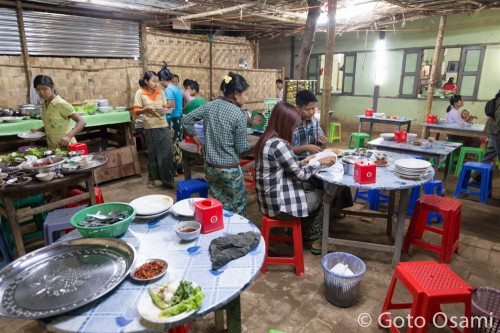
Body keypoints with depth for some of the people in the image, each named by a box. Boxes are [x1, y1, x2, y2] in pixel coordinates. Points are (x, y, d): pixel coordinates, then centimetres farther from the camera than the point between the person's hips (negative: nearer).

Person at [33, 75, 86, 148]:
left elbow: (81, 122, -22)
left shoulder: (61, 104, -14)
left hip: (66, 147, -7)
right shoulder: (44, 105, 8)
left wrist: (69, 136, -34)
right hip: (52, 148, 7)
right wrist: (38, 131, 3)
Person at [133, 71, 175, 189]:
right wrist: (146, 109, -22)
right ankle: (152, 179, 22)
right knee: (153, 154, 6)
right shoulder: (140, 93, -2)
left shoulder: (160, 92, 7)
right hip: (150, 127, -3)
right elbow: (136, 111, -4)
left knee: (168, 153, 0)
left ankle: (167, 179, 14)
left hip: (163, 126, 3)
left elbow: (164, 107, 12)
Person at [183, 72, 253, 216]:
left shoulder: (210, 105, 0)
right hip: (230, 169, -5)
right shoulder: (239, 114, -15)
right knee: (238, 207, 14)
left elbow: (186, 120, 5)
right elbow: (241, 149, -12)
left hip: (210, 166, 6)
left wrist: (197, 141, 12)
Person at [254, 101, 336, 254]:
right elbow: (301, 174, -16)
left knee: (312, 187, 19)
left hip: (270, 198, 9)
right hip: (279, 204, -9)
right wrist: (320, 162, -2)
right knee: (323, 196, 12)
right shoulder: (279, 144, -24)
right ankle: (312, 239, 31)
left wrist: (303, 162, 12)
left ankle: (302, 230, 31)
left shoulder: (267, 140, 5)